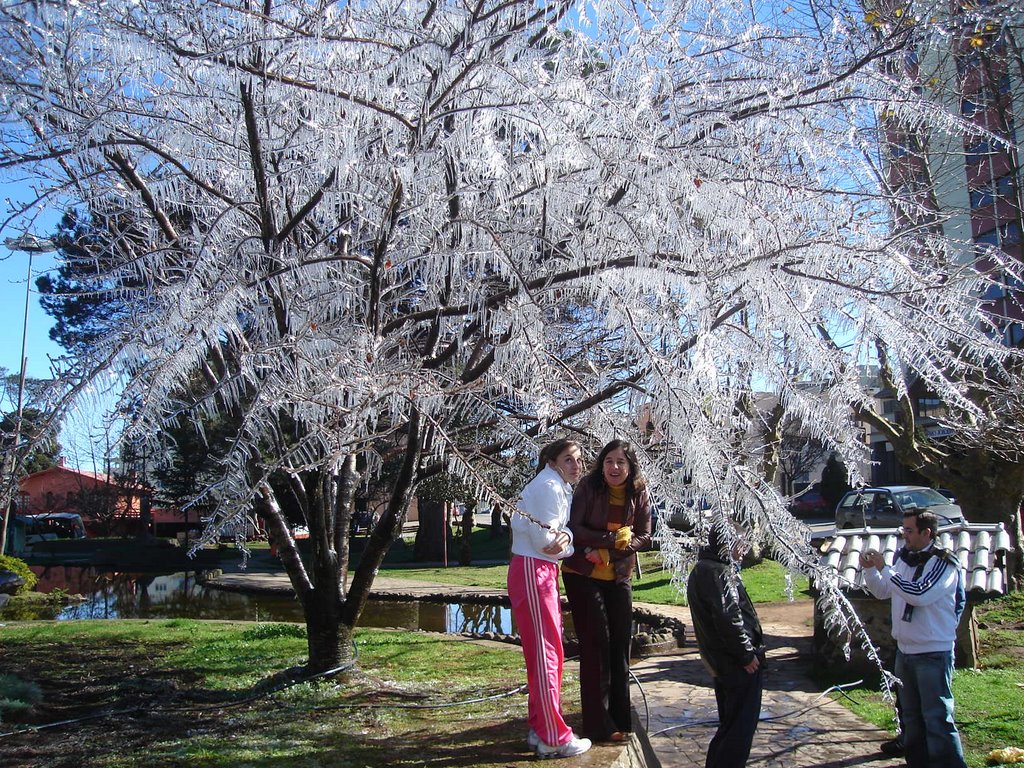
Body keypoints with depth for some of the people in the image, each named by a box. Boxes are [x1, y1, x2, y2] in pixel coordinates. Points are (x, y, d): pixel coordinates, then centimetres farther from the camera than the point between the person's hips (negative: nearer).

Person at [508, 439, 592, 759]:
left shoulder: (562, 487, 16)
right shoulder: (549, 486, -15)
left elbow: (555, 532, 10)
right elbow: (543, 538, -20)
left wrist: (565, 536, -11)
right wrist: (570, 547, -3)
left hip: (544, 571, 10)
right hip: (533, 572, -10)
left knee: (547, 652, 16)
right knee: (546, 653, -5)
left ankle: (539, 728, 27)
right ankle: (553, 738, 2)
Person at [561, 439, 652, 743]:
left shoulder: (640, 493, -4)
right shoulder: (588, 487, -14)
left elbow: (645, 537, -2)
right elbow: (573, 528, -18)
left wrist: (606, 549, -17)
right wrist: (613, 538, -24)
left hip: (619, 577, 4)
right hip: (582, 575, -4)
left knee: (621, 643, 9)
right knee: (596, 643, -3)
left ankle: (619, 717, 24)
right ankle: (599, 724, 6)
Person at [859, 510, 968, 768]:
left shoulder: (943, 562, -15)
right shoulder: (904, 557, 6)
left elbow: (920, 593, -29)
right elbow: (883, 592, 15)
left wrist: (884, 569, -23)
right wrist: (869, 570, -2)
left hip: (934, 652, -8)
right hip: (905, 649, 8)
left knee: (937, 717, -7)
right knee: (910, 715, 18)